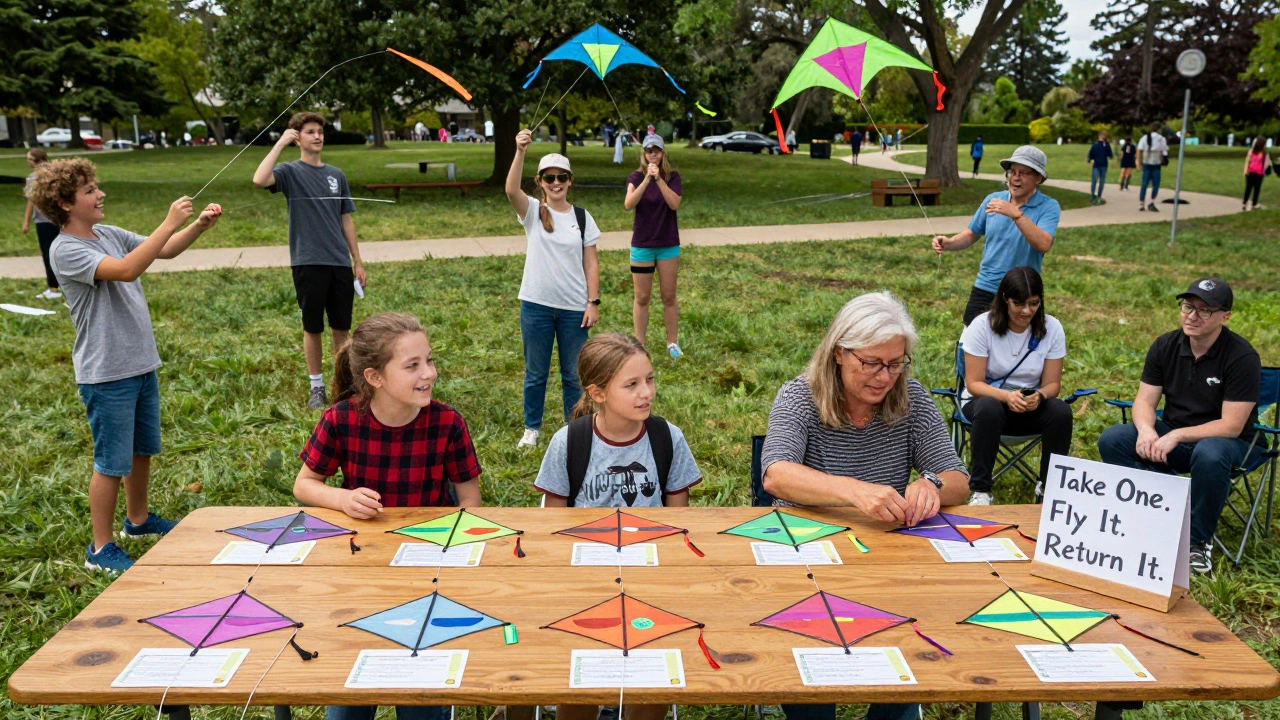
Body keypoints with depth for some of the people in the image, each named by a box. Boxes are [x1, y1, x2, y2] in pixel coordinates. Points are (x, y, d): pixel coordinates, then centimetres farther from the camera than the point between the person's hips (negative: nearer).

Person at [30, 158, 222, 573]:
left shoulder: (109, 234, 6)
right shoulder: (66, 250, -17)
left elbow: (166, 251, 12)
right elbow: (127, 270, -32)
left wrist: (199, 225, -5)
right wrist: (170, 223, -29)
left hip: (141, 364, 8)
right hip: (107, 375, -8)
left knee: (143, 450, 21)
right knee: (112, 462, 1)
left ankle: (138, 519, 40)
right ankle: (101, 549, 15)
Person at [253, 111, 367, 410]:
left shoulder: (337, 175, 11)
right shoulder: (291, 171, -1)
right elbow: (259, 179, -24)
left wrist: (358, 263, 11)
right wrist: (280, 143, -16)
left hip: (340, 263, 3)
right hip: (308, 263, -3)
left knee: (341, 328, 9)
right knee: (312, 328, 6)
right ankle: (316, 387, 19)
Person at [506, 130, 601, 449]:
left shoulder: (582, 217, 3)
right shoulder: (533, 211, -2)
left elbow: (591, 263, 3)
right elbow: (511, 190, -24)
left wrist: (593, 302, -4)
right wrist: (520, 152, -37)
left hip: (574, 308, 1)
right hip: (536, 305, -1)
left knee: (573, 374, 11)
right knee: (535, 373, 11)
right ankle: (532, 429, 28)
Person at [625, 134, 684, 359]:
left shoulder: (672, 176, -2)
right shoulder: (637, 176, -4)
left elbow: (674, 204, -18)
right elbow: (628, 204, -21)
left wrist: (659, 179, -26)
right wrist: (646, 179, -31)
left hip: (669, 245, 1)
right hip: (642, 245, -1)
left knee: (669, 297, 8)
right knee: (642, 298, 5)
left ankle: (672, 343, 19)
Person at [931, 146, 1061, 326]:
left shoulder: (1048, 207, -10)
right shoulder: (993, 199, 2)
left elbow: (1044, 244, -26)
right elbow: (972, 234, 11)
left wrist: (1016, 214, -34)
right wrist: (949, 243, -10)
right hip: (984, 288, 3)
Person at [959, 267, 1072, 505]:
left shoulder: (1051, 328, -6)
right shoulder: (983, 325, -13)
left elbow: (1052, 383, -4)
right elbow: (974, 383, -14)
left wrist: (1039, 396, -28)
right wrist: (1006, 396, -33)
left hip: (1031, 406, 3)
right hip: (986, 399, -2)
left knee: (1061, 411, -28)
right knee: (989, 409, -37)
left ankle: (1049, 485, -6)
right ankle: (979, 489, -24)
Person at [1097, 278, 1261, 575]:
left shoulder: (1242, 357, -17)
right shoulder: (1165, 346, -2)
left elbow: (1231, 426, -20)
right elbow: (1145, 401, -2)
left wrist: (1176, 436, -28)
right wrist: (1146, 430, -24)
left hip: (1227, 442, -5)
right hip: (1171, 434, 5)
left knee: (1209, 454, -40)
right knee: (1112, 439, -19)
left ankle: (1198, 540, -18)